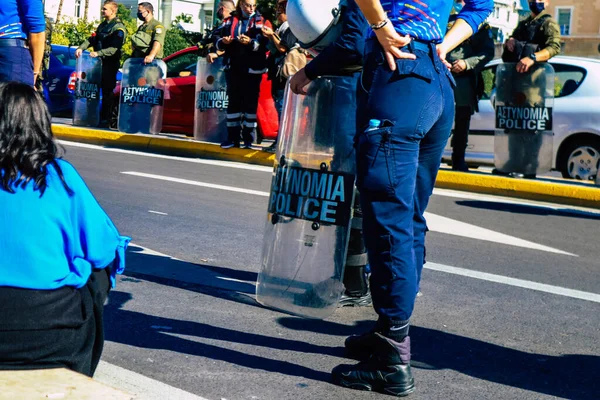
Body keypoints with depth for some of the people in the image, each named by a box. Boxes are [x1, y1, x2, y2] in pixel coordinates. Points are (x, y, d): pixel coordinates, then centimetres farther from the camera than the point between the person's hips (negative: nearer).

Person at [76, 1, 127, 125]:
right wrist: (81, 48, 0)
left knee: (107, 90, -2)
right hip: (98, 61, 8)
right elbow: (92, 39, 16)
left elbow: (115, 48, -19)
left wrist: (98, 53, -26)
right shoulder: (103, 25, 17)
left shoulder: (118, 27, -9)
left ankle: (105, 117, 3)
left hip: (110, 63, -8)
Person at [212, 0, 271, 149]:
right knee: (233, 101, 6)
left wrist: (250, 42, -30)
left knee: (250, 102, 1)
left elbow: (263, 43, -12)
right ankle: (233, 137, 11)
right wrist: (222, 41, -14)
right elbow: (216, 38, 7)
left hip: (252, 69, -3)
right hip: (233, 68, 3)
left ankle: (248, 138, 7)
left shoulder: (261, 22, 3)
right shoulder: (229, 21, 13)